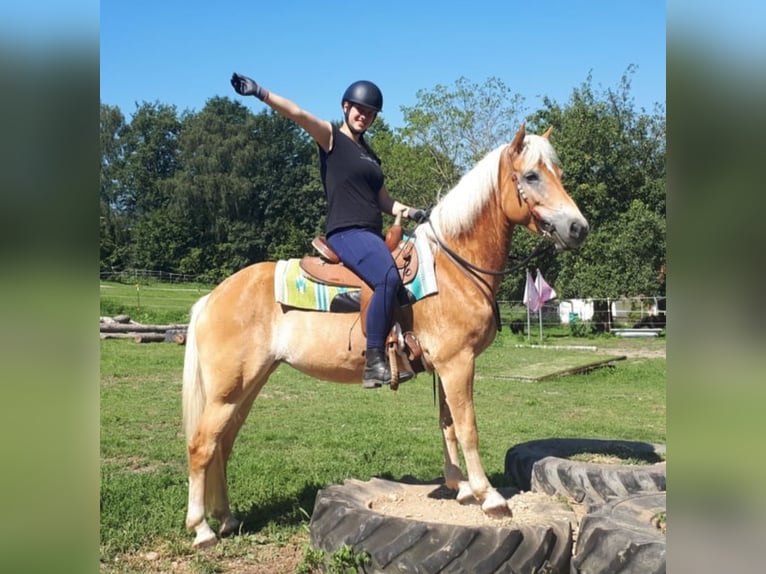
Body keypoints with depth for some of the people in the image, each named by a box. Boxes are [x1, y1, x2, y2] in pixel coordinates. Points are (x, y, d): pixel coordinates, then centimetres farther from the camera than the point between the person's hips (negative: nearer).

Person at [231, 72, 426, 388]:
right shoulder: (331, 138, 4)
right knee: (389, 278, -32)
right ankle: (374, 362, -29)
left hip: (373, 235, 9)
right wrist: (260, 93, -24)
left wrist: (411, 212, 9)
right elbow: (298, 114, -12)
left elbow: (382, 200, 25)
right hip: (346, 233, -9)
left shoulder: (369, 154, 24)